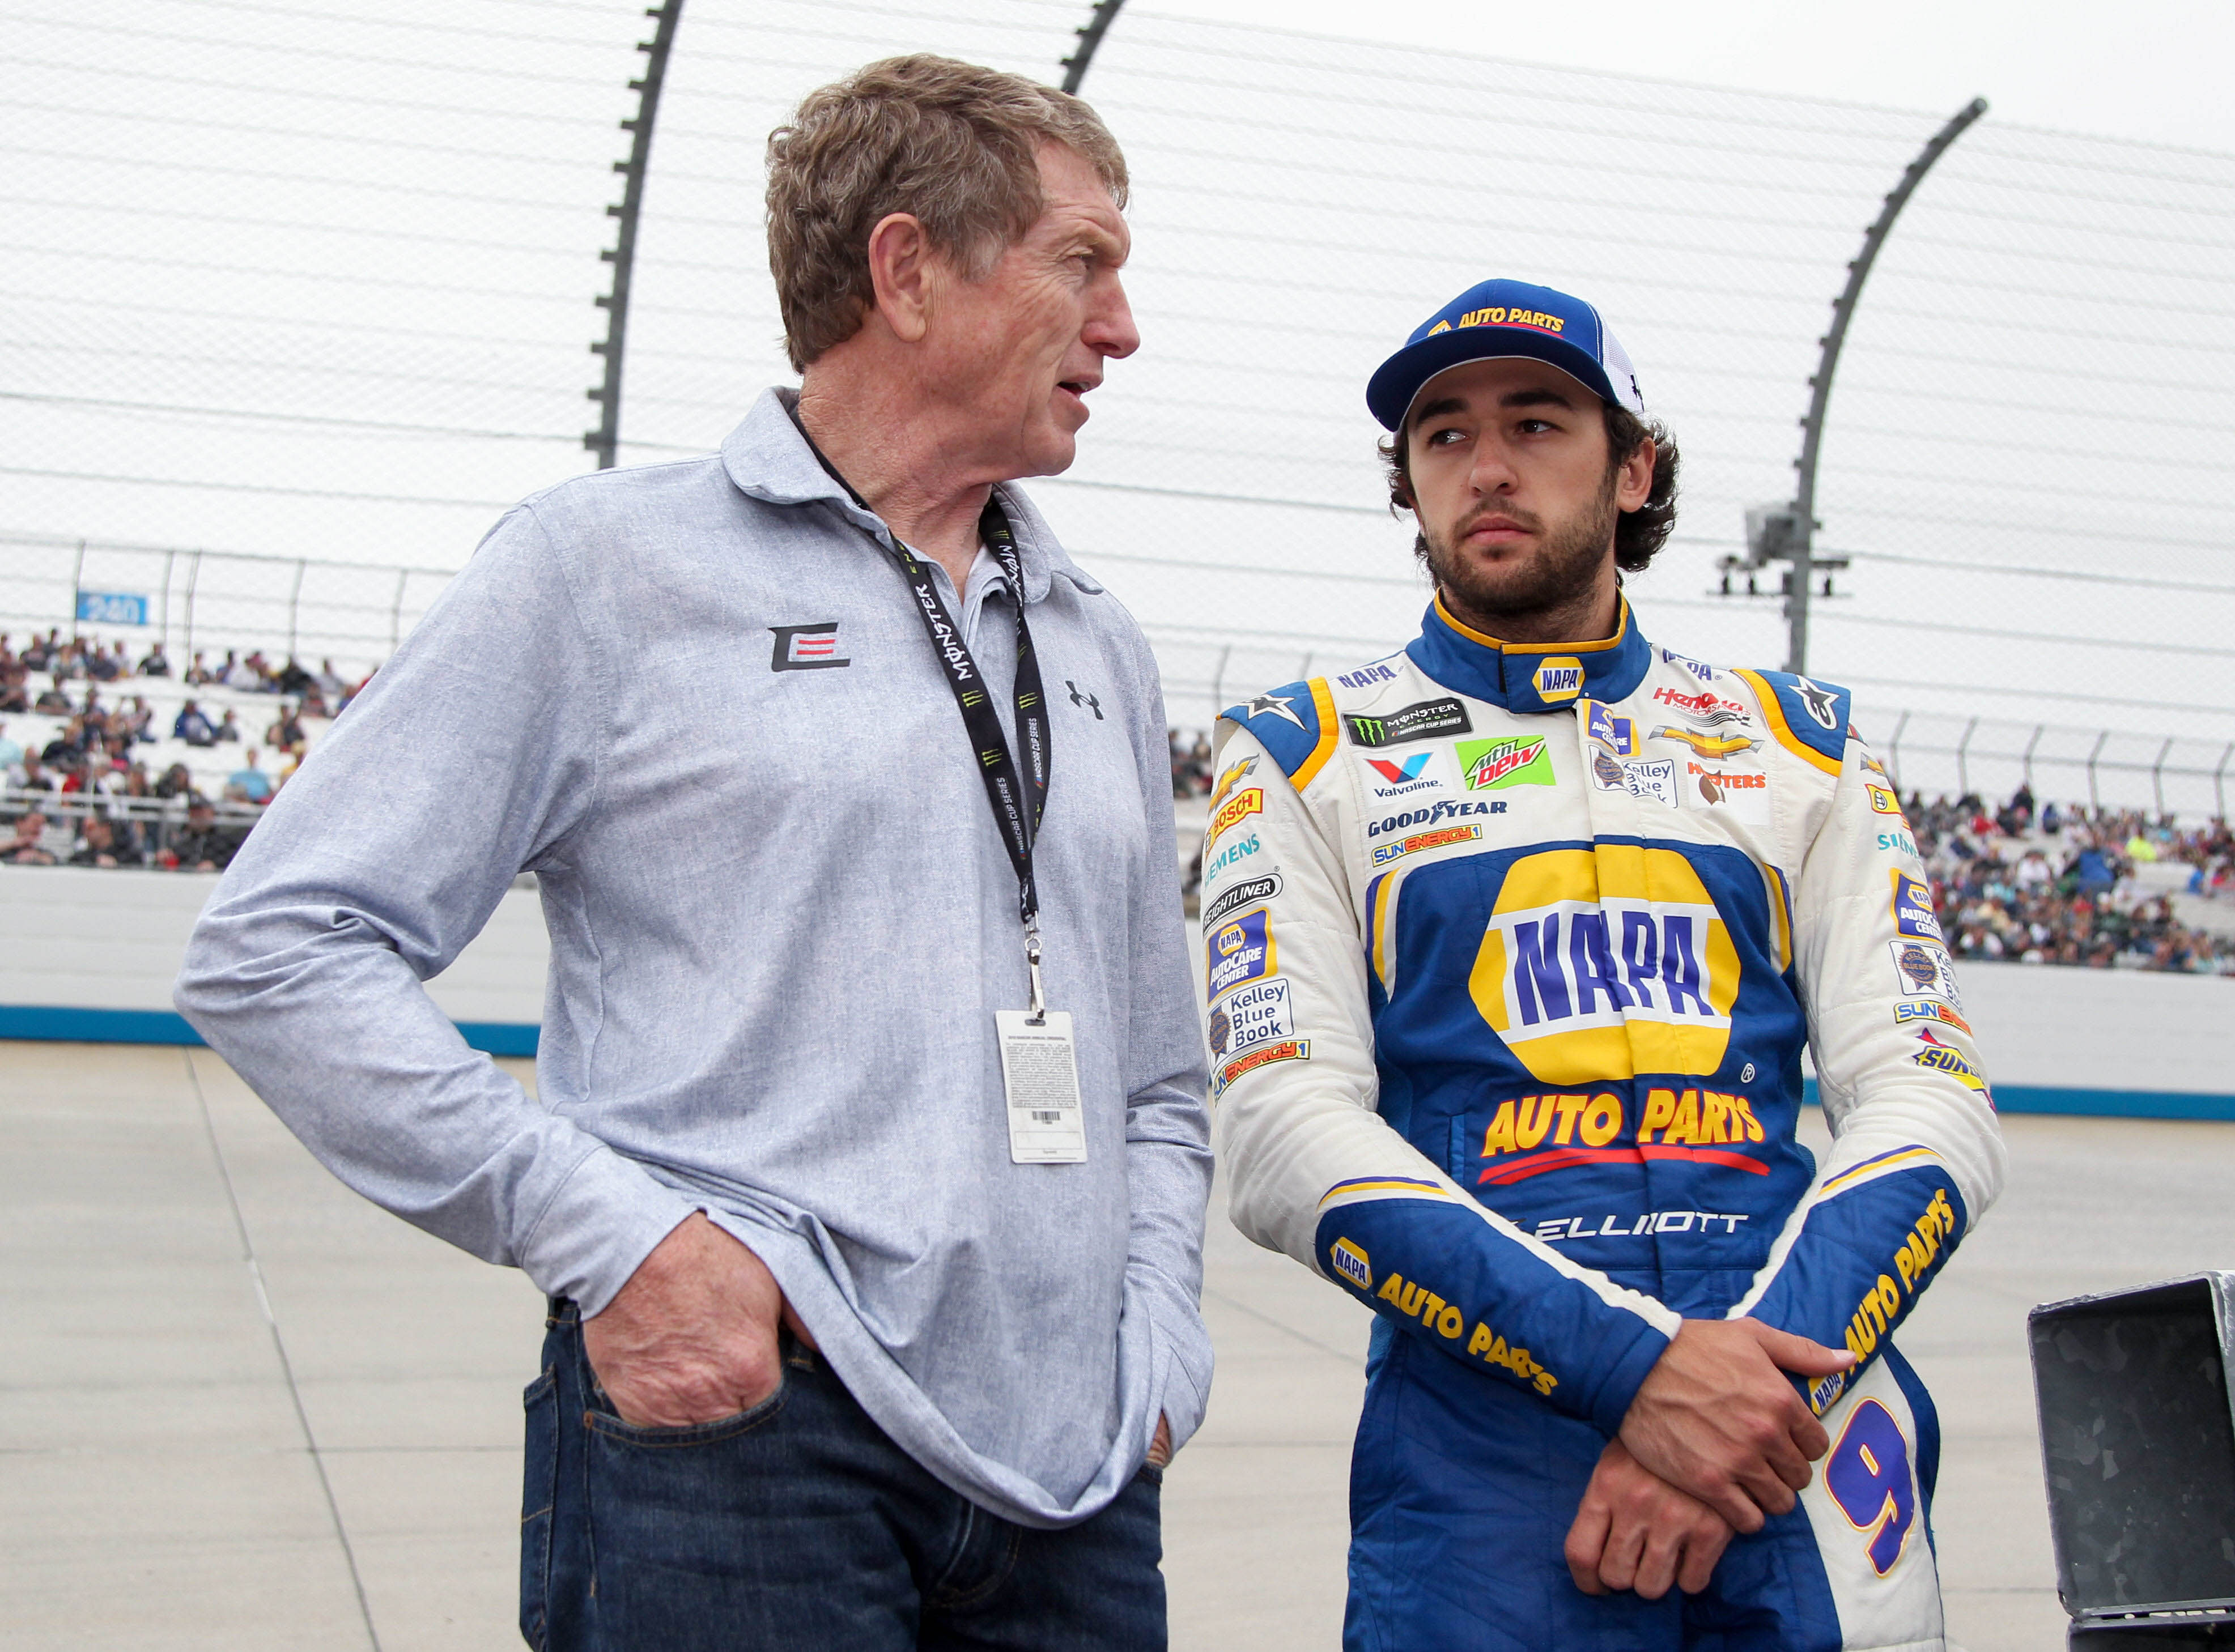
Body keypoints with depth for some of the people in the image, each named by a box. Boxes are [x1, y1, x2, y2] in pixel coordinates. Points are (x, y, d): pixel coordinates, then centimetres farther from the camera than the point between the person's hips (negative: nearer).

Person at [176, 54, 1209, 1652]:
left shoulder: (1103, 646, 16)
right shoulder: (612, 562, -1)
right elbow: (276, 949, -6)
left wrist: (1155, 1367, 8)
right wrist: (610, 1233, -13)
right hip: (731, 1431, -5)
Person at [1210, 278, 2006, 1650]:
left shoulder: (1799, 744, 12)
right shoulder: (1306, 756, 6)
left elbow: (1932, 1108, 3)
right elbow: (1288, 1139, -7)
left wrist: (1759, 1364, -15)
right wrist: (1635, 1365, -17)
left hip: (1810, 1464, 2)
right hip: (1479, 1465, -2)